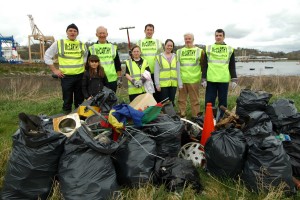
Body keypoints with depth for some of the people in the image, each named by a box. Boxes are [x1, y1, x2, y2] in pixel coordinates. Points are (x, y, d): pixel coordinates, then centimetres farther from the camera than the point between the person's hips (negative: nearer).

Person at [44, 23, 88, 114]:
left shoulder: (82, 45, 7)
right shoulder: (58, 43, -1)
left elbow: (86, 56, 24)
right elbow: (47, 56, 3)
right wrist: (54, 70, -2)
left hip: (80, 76, 3)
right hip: (66, 76, -2)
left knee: (80, 100, 12)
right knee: (67, 100, 4)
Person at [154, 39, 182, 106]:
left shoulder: (175, 57, 12)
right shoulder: (159, 57, 2)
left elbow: (178, 71, 11)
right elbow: (156, 72, -1)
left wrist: (180, 84, 6)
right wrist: (157, 84, -7)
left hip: (173, 84, 3)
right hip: (163, 84, -3)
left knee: (172, 102, 10)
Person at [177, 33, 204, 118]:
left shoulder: (199, 51, 7)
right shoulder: (179, 51, 14)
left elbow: (203, 64, 8)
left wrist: (203, 76, 1)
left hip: (194, 79, -2)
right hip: (181, 79, 3)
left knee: (195, 99, 3)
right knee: (181, 99, 8)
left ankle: (195, 116, 12)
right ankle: (182, 115, 18)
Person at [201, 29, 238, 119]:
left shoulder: (230, 49, 10)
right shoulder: (208, 48, 9)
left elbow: (232, 66, 9)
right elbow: (205, 65, 7)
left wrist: (234, 80, 1)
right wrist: (203, 79, 0)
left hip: (224, 80, 0)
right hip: (210, 80, 0)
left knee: (223, 101, 8)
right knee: (209, 101, 3)